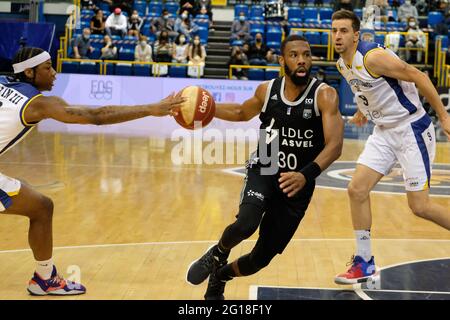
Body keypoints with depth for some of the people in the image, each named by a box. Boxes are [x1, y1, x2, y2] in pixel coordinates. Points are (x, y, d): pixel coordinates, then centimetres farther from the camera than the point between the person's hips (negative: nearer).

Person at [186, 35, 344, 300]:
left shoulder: (325, 95, -16)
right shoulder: (267, 90, -4)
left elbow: (335, 145, -28)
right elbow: (242, 113, 19)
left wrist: (307, 174, -45)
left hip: (297, 185, -1)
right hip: (263, 171, 1)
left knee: (261, 259, 4)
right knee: (246, 224, -31)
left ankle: (219, 276, 36)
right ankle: (218, 254, 5)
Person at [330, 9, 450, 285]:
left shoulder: (373, 56, -21)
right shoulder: (342, 65, 5)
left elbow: (417, 76, -19)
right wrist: (363, 110, 27)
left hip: (412, 129, -8)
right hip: (384, 132, 8)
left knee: (420, 206, -6)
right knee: (357, 190, -1)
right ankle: (365, 263, 10)